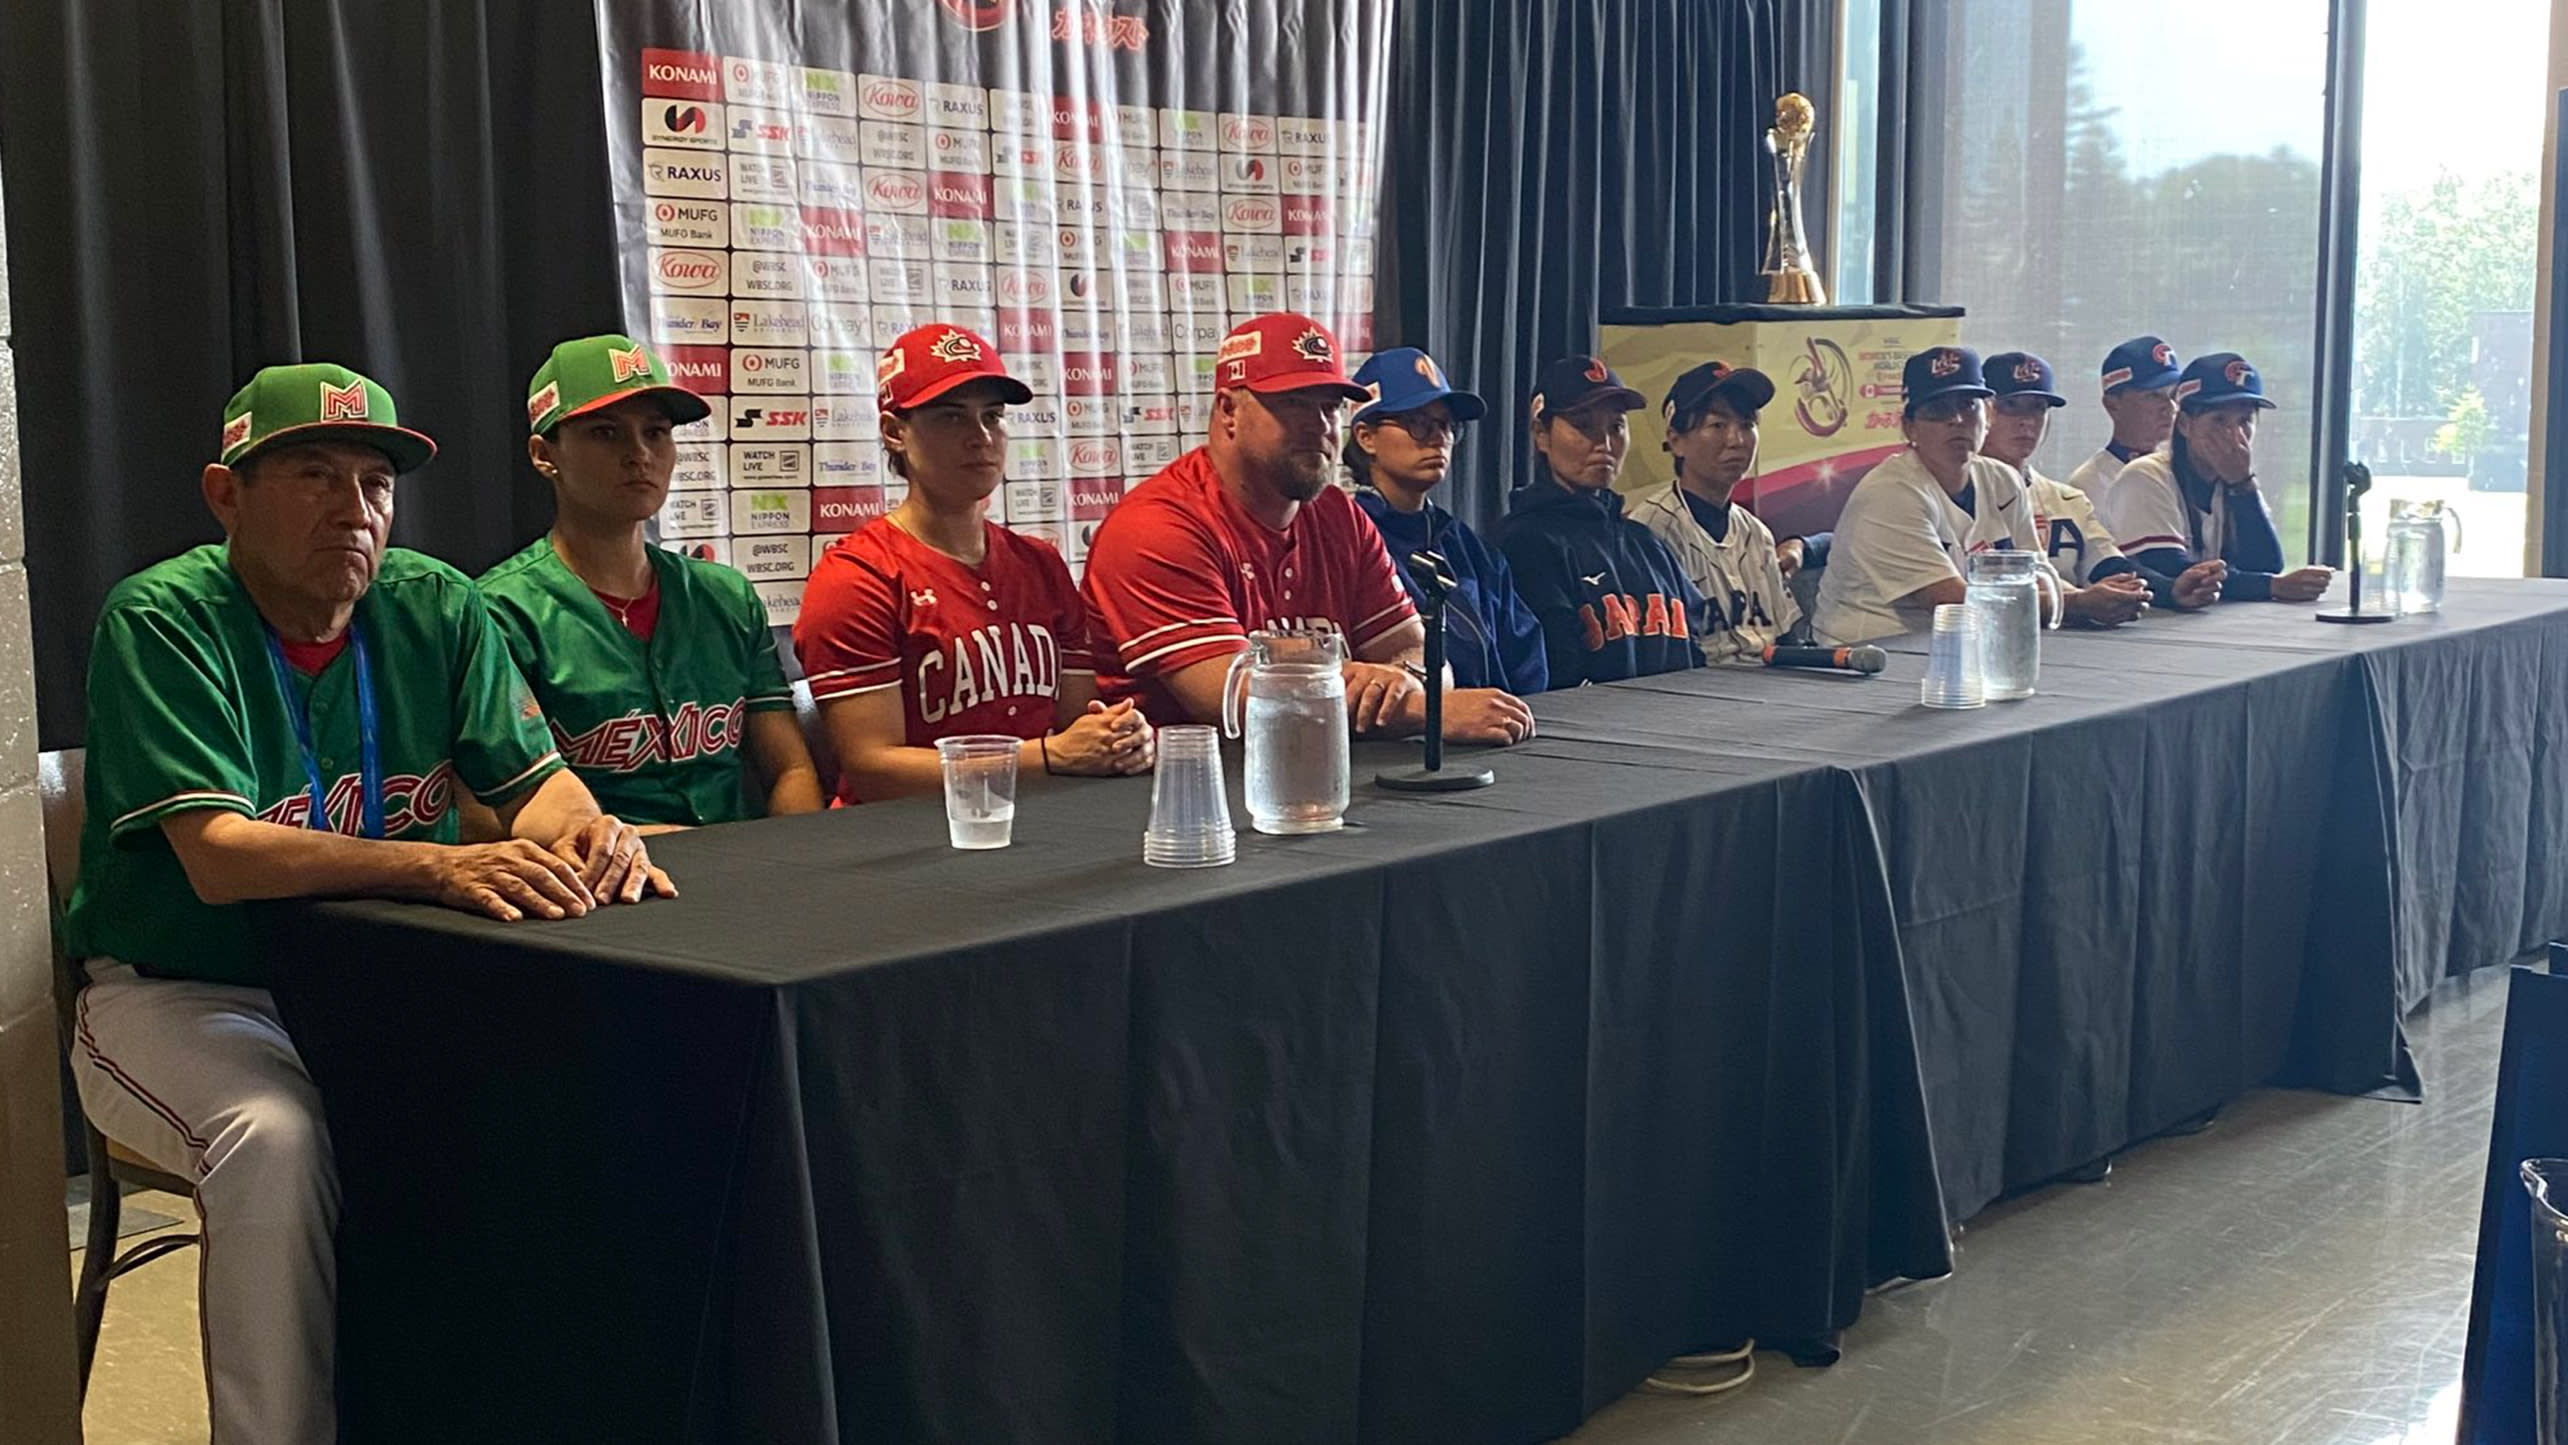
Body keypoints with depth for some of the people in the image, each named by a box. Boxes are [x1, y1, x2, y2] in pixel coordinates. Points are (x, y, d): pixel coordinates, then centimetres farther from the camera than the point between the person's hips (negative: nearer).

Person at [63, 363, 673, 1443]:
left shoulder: (437, 609, 2)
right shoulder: (161, 623, -14)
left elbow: (534, 779, 2)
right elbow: (219, 856, -26)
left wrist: (583, 827, -25)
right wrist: (438, 868, -41)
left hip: (381, 985, 5)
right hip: (182, 993, -4)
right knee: (280, 1138, -33)